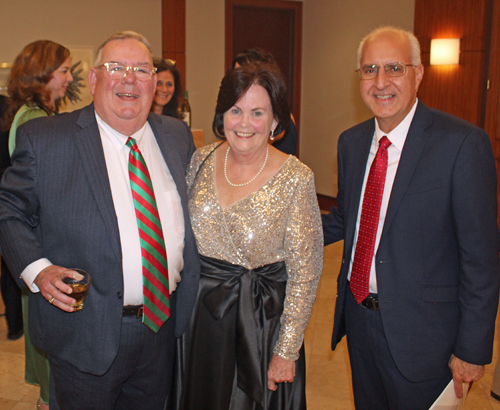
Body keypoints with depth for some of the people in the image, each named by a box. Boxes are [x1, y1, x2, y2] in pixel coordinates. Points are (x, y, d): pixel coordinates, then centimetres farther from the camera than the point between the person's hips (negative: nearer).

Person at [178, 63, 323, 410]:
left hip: (263, 319, -4)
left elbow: (305, 274, -13)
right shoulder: (202, 160, -4)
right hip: (201, 315, 4)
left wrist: (287, 352, -11)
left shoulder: (296, 178, -16)